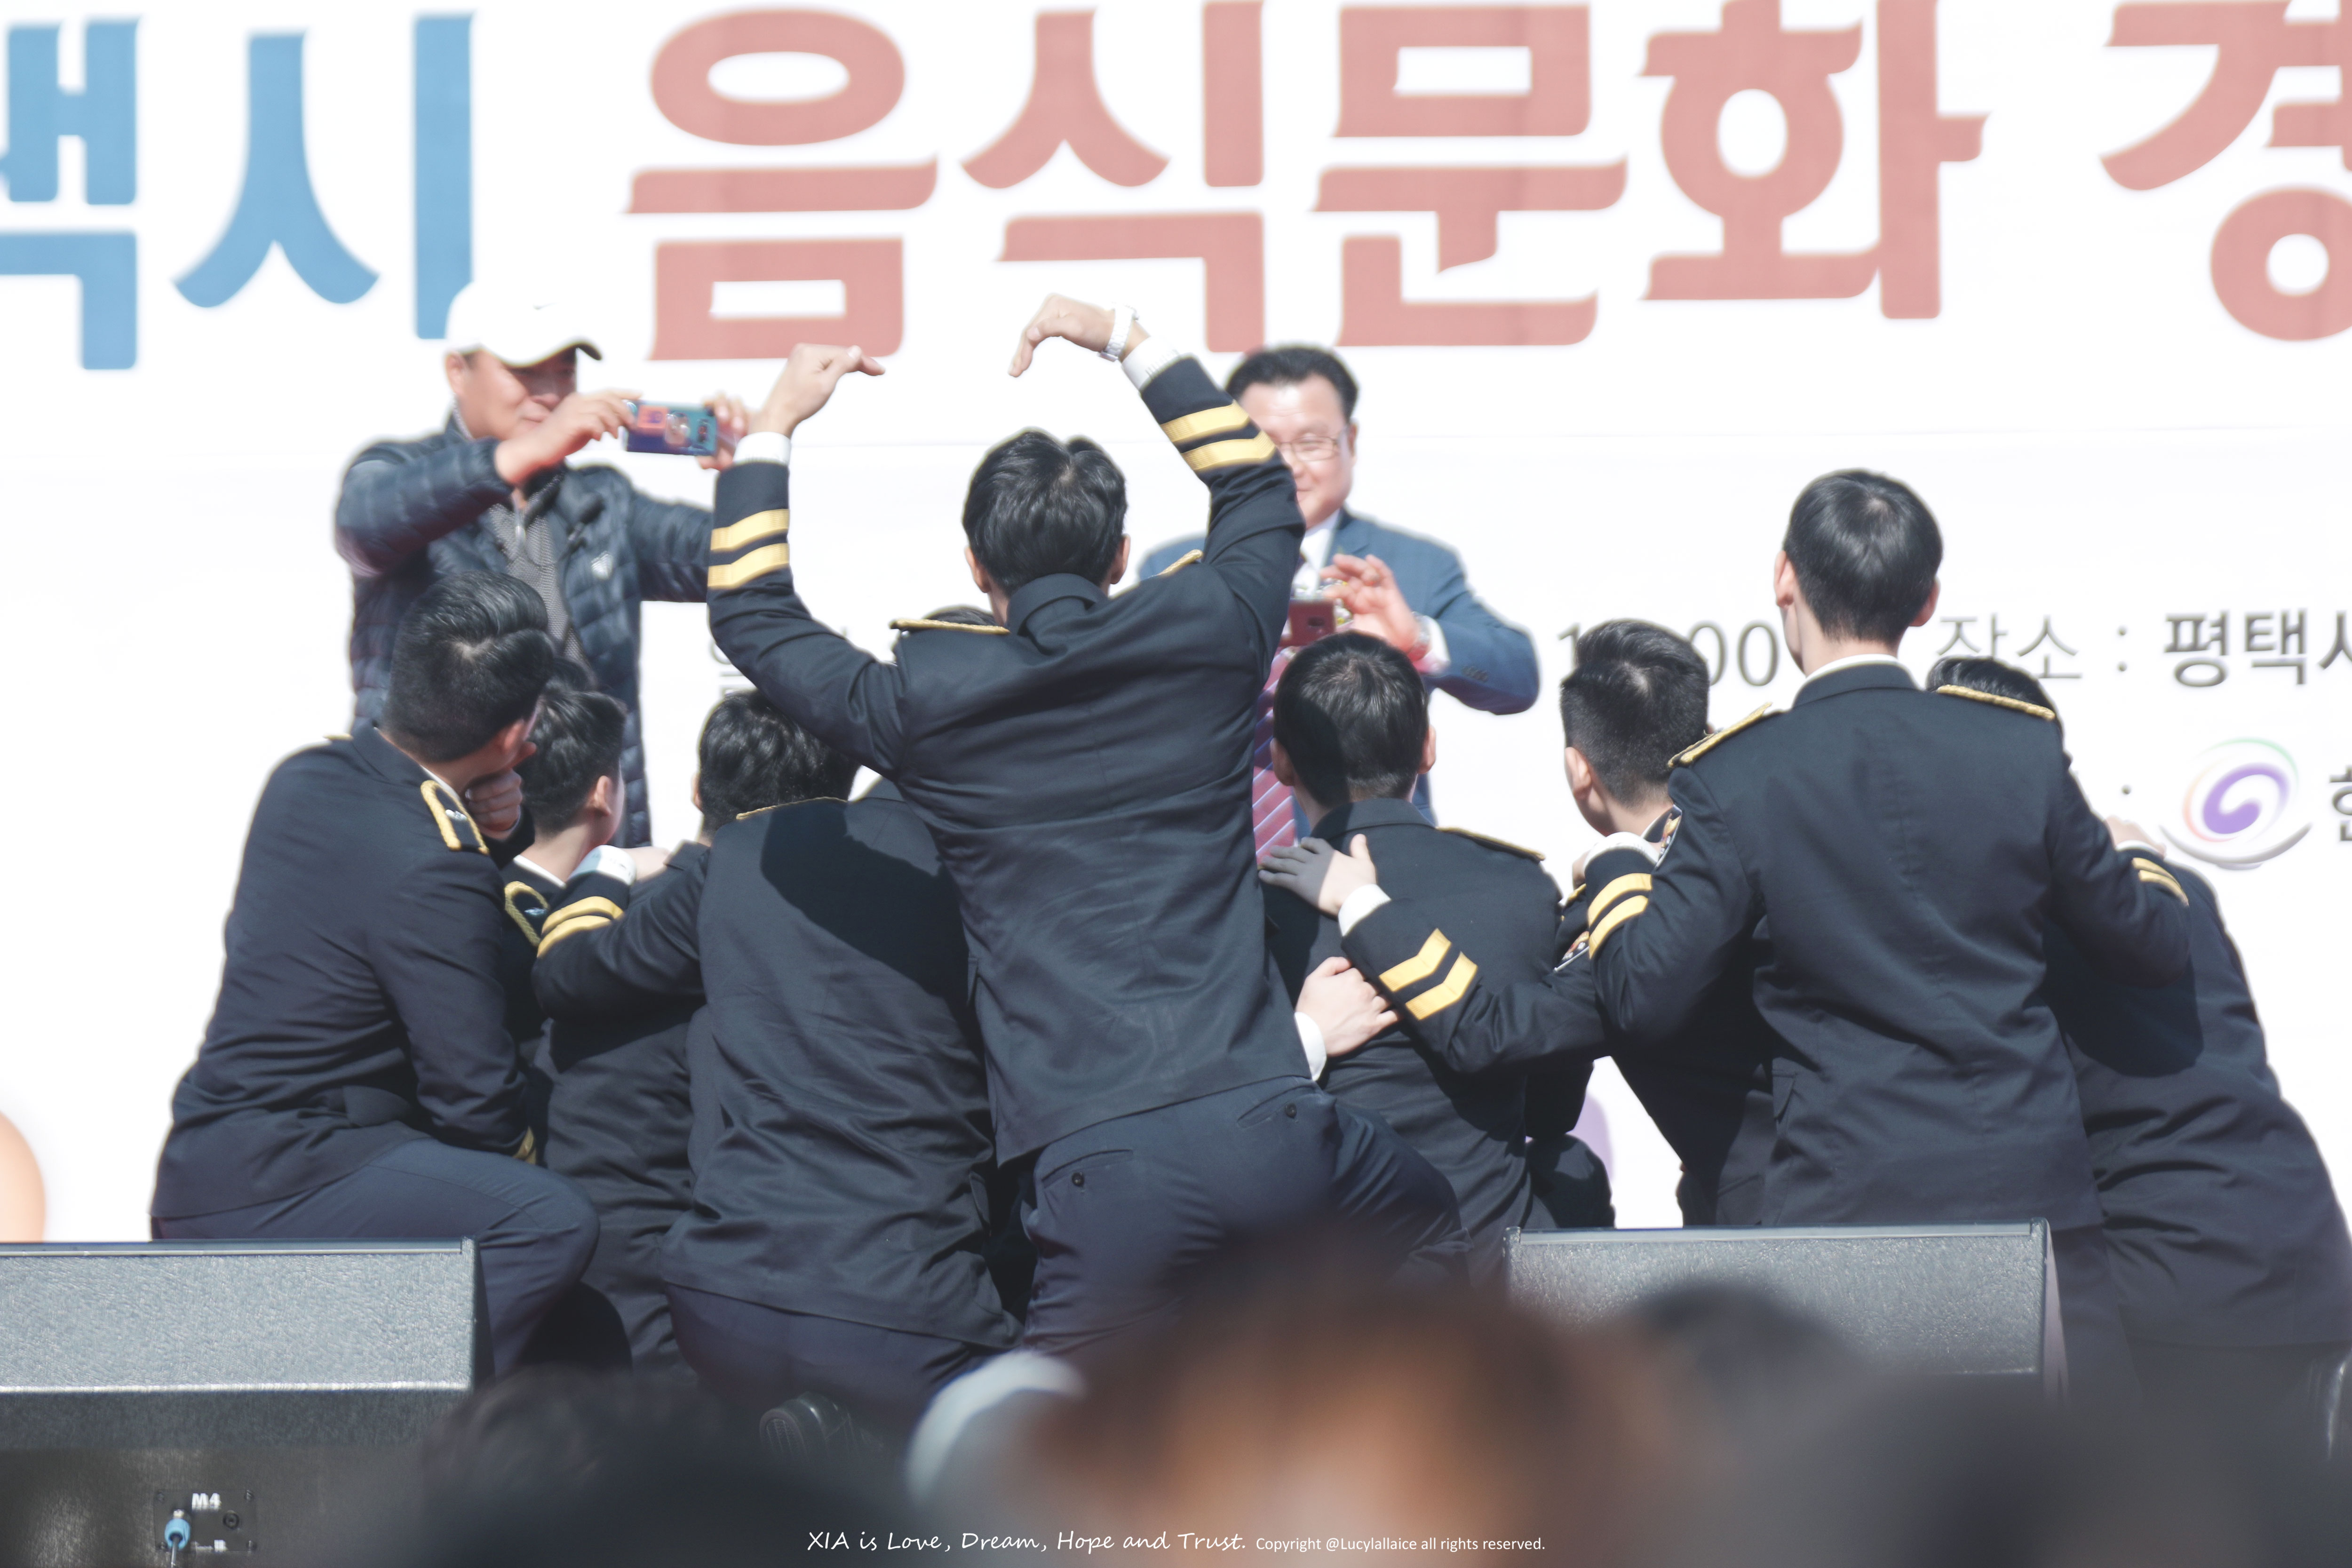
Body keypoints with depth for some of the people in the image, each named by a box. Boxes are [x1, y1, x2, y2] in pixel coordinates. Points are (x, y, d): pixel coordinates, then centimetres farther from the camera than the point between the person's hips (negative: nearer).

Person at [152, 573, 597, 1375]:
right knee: (554, 1220, -25)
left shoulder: (305, 780, 5)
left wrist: (506, 837, 14)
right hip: (264, 1194, -10)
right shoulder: (431, 869, -21)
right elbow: (475, 1101, -17)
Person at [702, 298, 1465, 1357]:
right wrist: (1129, 342, 37)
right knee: (1429, 1227, 31)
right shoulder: (1202, 639, 8)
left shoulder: (929, 698, 3)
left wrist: (775, 423, 29)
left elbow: (750, 616, 21)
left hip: (1102, 1171, -2)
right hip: (1267, 1133, 2)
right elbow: (1261, 494, 31)